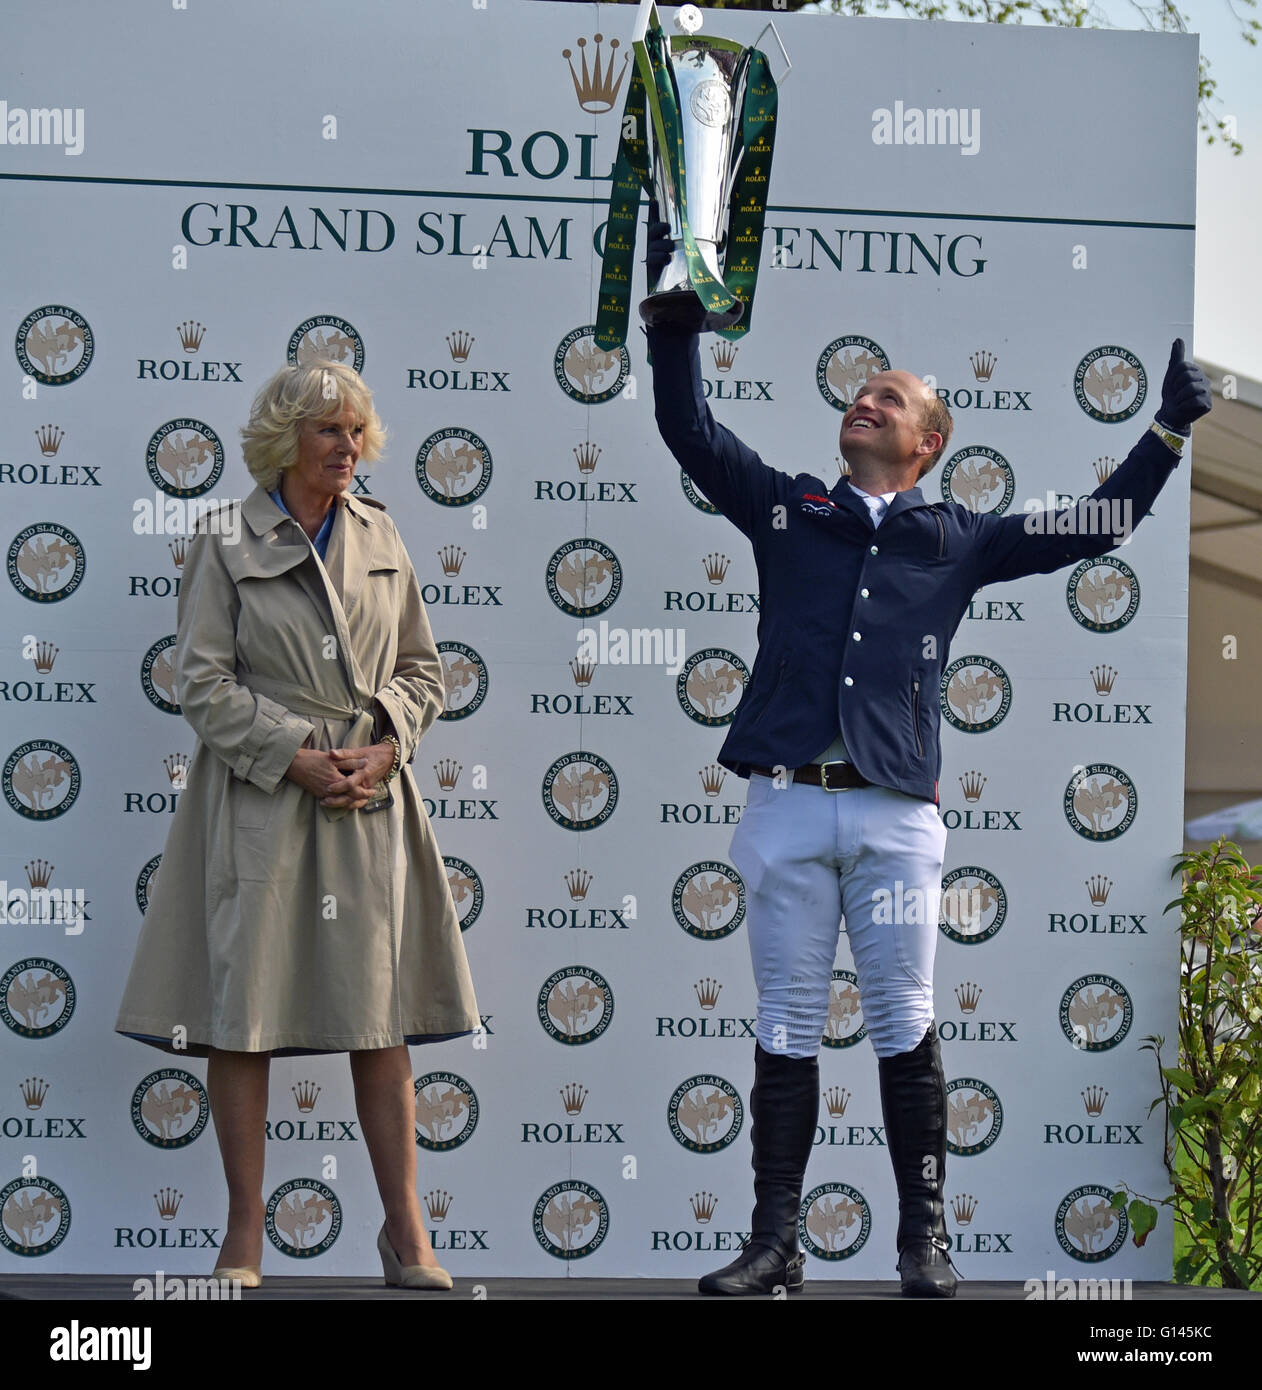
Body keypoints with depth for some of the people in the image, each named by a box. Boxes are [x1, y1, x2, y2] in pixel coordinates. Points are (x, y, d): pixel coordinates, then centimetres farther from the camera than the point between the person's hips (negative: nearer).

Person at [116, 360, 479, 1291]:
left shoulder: (380, 539, 11)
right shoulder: (229, 543, 0)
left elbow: (421, 670, 14)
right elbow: (204, 682, -4)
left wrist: (383, 748, -4)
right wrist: (296, 756, -12)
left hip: (370, 796, 3)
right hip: (258, 800, -3)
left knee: (381, 1018, 3)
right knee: (242, 1015, -1)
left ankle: (405, 1231, 9)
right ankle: (245, 1234, 8)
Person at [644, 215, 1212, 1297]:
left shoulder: (956, 540, 14)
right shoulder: (785, 510, 15)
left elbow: (1094, 528, 17)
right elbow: (688, 425, 11)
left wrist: (1169, 430, 13)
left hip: (896, 814, -1)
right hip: (787, 805, 1)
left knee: (905, 1027, -1)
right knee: (787, 1029, 3)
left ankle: (925, 1238, 6)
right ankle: (776, 1245, 7)